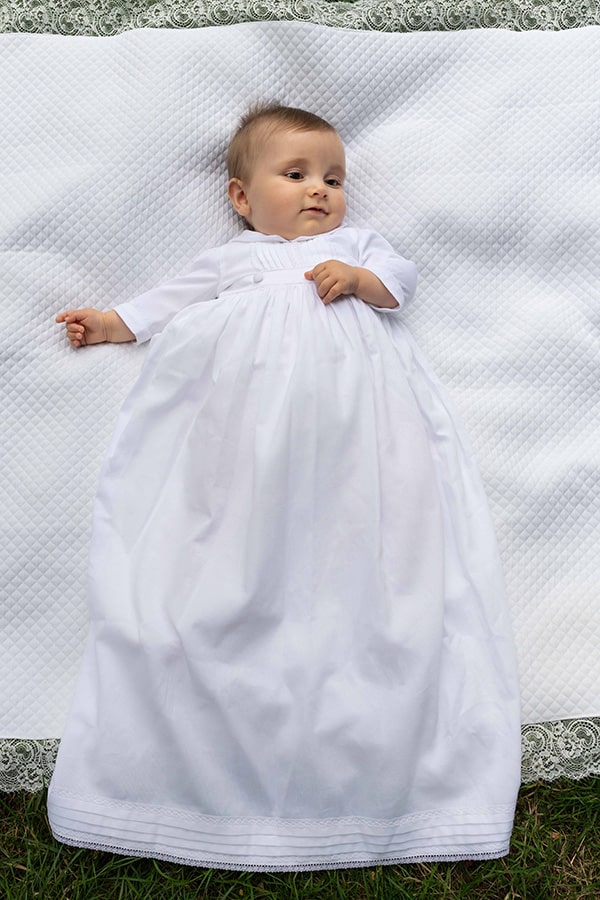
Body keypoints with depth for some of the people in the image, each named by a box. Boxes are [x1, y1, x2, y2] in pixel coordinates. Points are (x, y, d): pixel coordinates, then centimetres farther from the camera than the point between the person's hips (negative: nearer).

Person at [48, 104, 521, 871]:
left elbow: (398, 277, 19)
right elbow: (173, 299, 28)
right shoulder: (232, 259, 32)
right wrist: (113, 323, 20)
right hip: (245, 392, 1)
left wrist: (359, 277, 0)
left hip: (347, 389, 0)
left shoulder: (354, 243, 33)